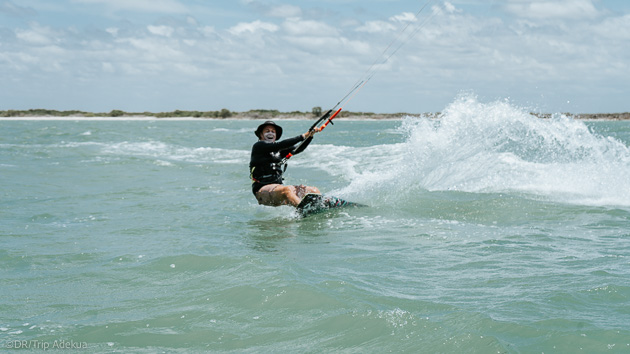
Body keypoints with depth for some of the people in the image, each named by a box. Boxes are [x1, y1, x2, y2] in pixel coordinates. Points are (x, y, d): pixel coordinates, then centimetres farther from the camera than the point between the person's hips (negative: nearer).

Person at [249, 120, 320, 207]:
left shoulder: (278, 151, 21)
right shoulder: (259, 146, 0)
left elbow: (298, 149, 11)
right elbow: (280, 145, -14)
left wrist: (310, 136, -5)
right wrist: (302, 136, -14)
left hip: (278, 188, 9)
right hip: (262, 190, -9)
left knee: (314, 190, -4)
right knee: (287, 190, -38)